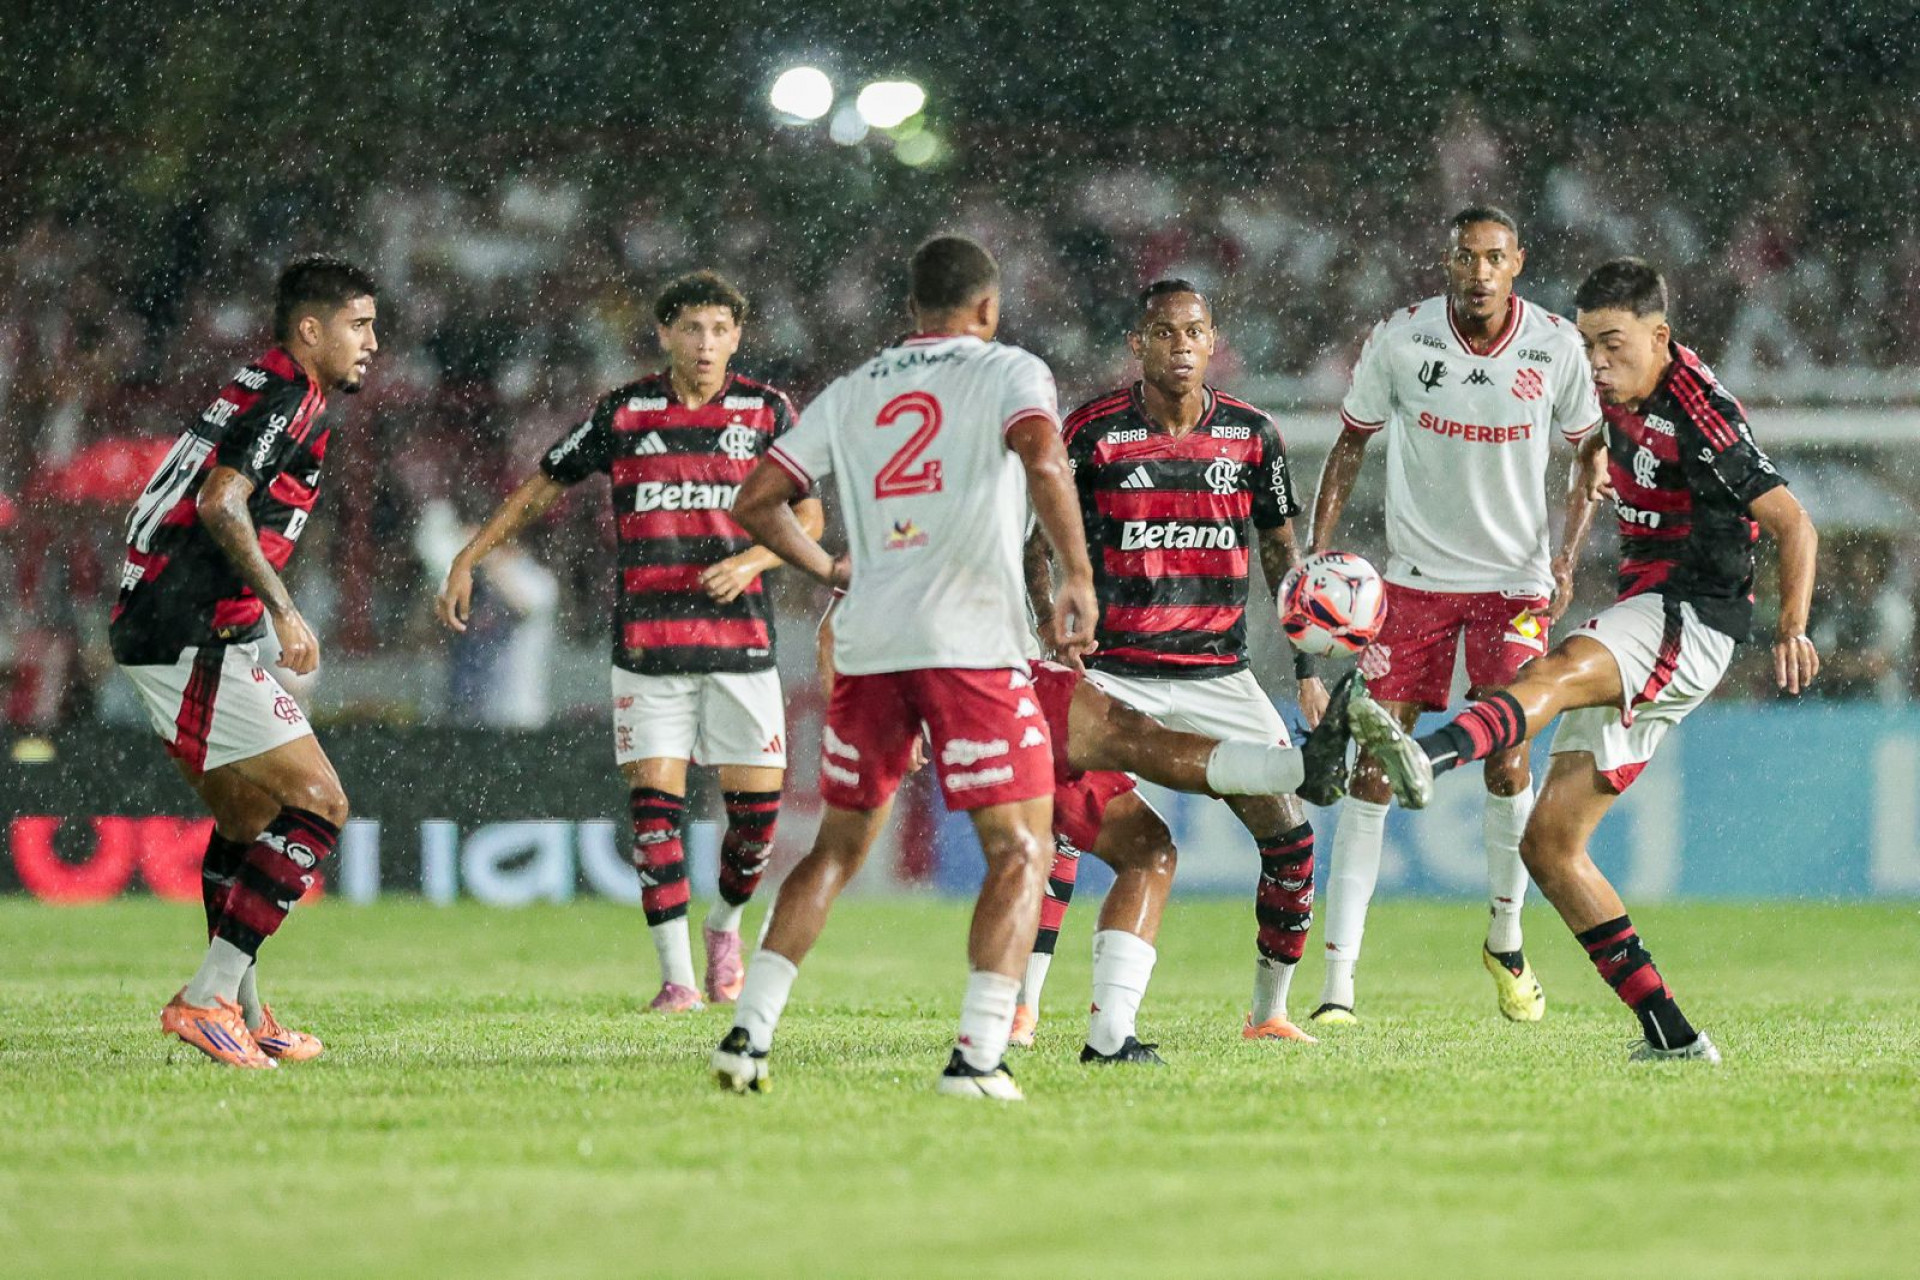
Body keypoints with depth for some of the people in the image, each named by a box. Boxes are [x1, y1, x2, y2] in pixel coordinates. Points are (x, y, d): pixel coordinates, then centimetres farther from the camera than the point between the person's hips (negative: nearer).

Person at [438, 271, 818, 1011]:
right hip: (647, 641, 0)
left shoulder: (766, 411, 2)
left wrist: (750, 561, -14)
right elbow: (543, 488, 12)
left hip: (740, 638, 0)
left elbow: (807, 514, 4)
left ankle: (725, 925, 26)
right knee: (654, 803, -8)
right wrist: (468, 560, 8)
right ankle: (676, 976, -3)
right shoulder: (623, 413, 3)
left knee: (757, 804, -2)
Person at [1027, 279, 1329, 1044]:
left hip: (1219, 675, 3)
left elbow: (1281, 552, 12)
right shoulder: (1094, 432, -6)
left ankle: (1269, 1012, 12)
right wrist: (1051, 624, -14)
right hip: (1113, 672, -3)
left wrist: (1308, 668, 8)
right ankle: (1022, 1006, -12)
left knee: (1290, 838, -4)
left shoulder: (1251, 435, 2)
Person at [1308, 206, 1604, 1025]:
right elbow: (1351, 442, 4)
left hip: (1514, 580, 0)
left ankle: (1506, 938, 18)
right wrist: (1317, 553, -6)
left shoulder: (1557, 348, -7)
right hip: (1415, 578, 0)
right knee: (1375, 766, -8)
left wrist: (1568, 555, -6)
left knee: (1506, 763, -10)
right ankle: (1338, 980, -7)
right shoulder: (1400, 339, -9)